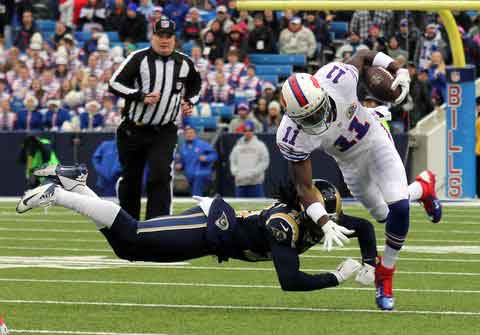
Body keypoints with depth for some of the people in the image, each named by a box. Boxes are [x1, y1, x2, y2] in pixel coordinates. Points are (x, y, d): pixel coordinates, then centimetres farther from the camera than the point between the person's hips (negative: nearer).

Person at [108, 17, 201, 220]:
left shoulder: (184, 63, 6)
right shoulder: (139, 58, -5)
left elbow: (196, 85, 25)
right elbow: (114, 84, -10)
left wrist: (190, 102, 6)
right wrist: (141, 96, -21)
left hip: (164, 132, 1)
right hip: (133, 130, -1)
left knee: (160, 175, -17)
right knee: (131, 177, 8)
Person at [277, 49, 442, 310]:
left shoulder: (337, 78, -36)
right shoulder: (293, 137, -37)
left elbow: (364, 56, -12)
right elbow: (303, 187, -28)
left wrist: (399, 71, -18)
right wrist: (324, 223, -39)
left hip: (375, 139, -1)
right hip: (350, 161, 1)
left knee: (398, 207, -17)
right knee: (384, 215, 17)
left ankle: (385, 276, 7)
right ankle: (423, 188, 51)